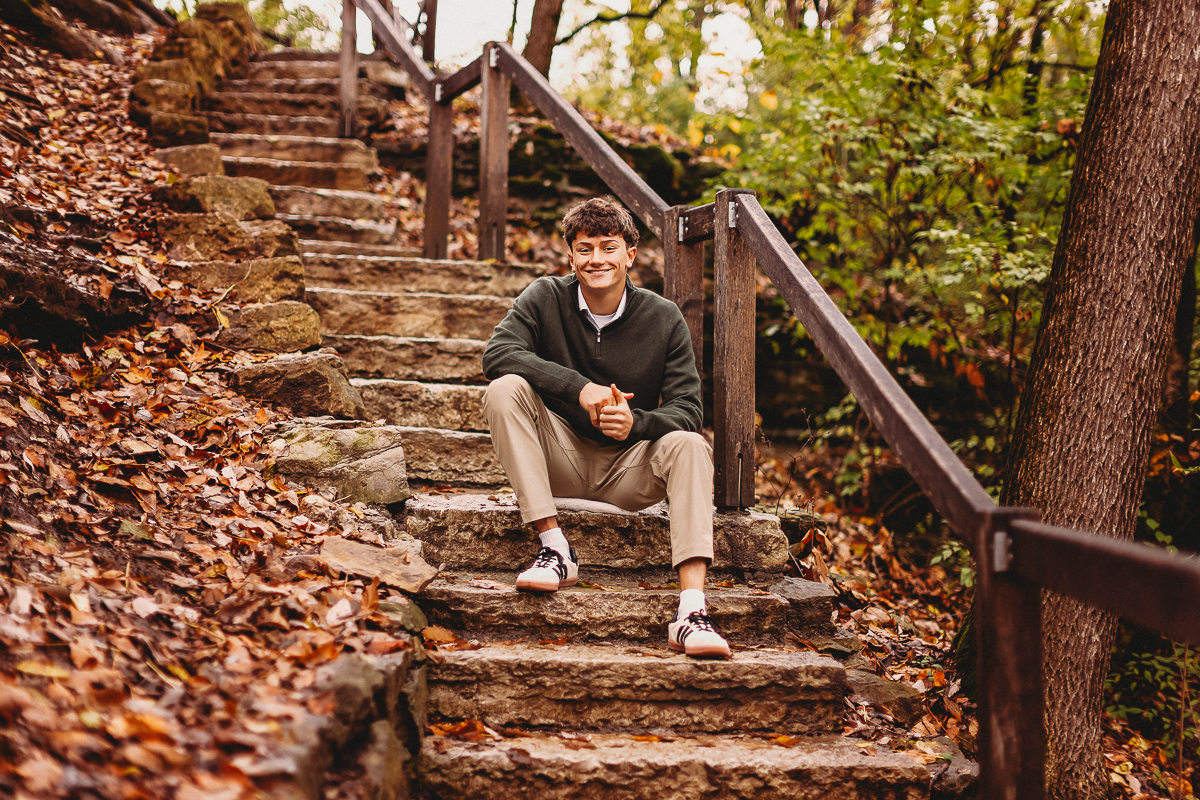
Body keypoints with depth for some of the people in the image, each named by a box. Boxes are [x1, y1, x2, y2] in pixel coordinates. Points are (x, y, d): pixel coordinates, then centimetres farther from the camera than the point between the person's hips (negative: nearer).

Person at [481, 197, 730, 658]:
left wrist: (636, 423, -31)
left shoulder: (664, 320, -4)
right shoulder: (545, 299, -4)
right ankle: (554, 547, -27)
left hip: (629, 468, 0)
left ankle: (691, 612, -41)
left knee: (689, 445, -29)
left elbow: (687, 409, -9)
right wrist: (580, 387, -31)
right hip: (561, 460, 0)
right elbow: (498, 353, -21)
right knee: (505, 389, -24)